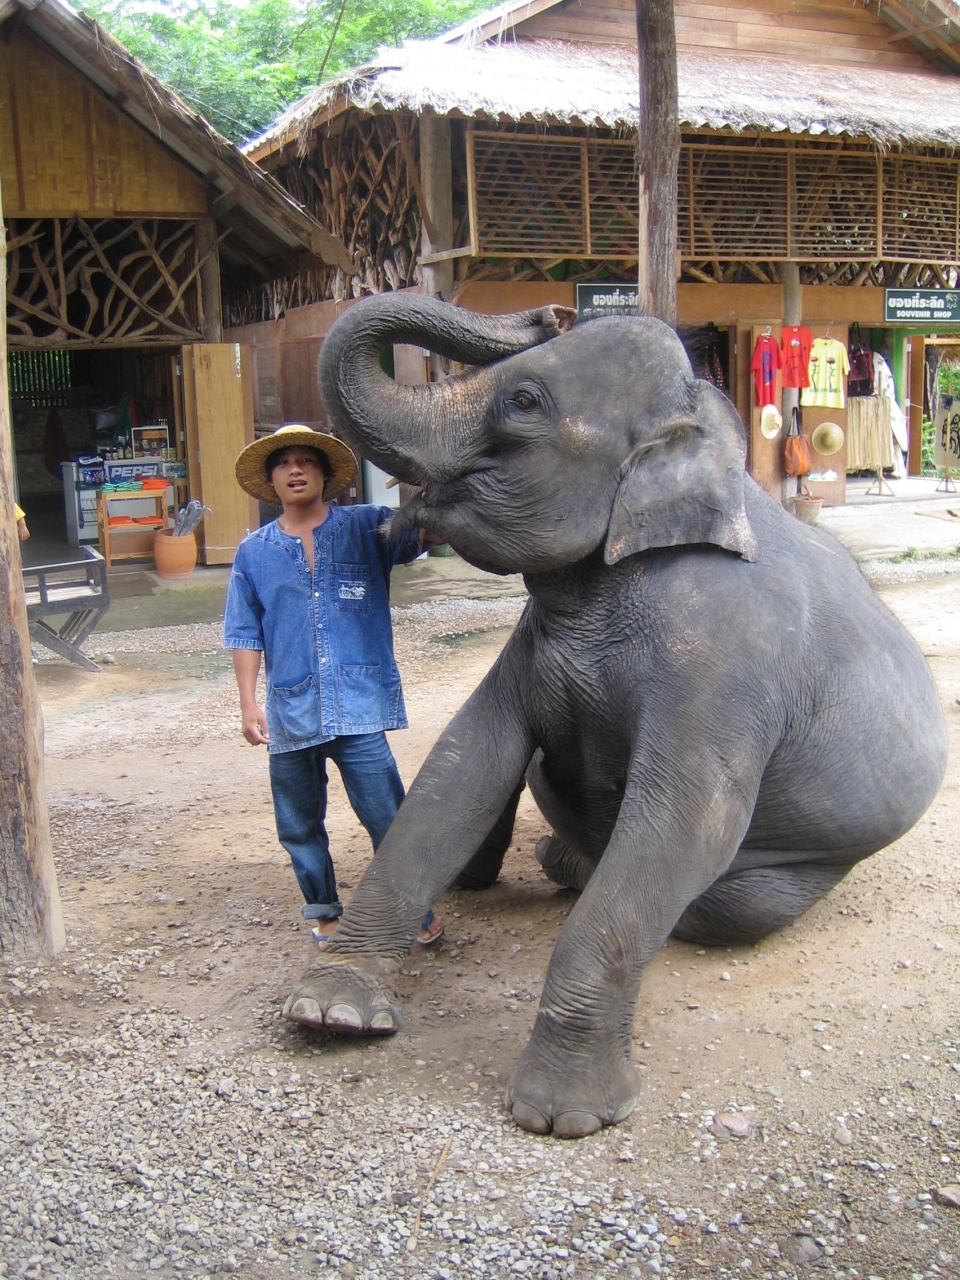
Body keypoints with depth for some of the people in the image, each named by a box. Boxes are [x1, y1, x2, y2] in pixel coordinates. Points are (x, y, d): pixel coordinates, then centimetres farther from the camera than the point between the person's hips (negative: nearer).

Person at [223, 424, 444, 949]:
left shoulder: (366, 528, 3)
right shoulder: (254, 552, 8)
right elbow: (245, 634, 8)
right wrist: (248, 704, 0)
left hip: (358, 707, -3)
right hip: (290, 710, 3)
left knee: (387, 817, -1)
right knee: (299, 826, 13)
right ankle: (324, 912, 33)